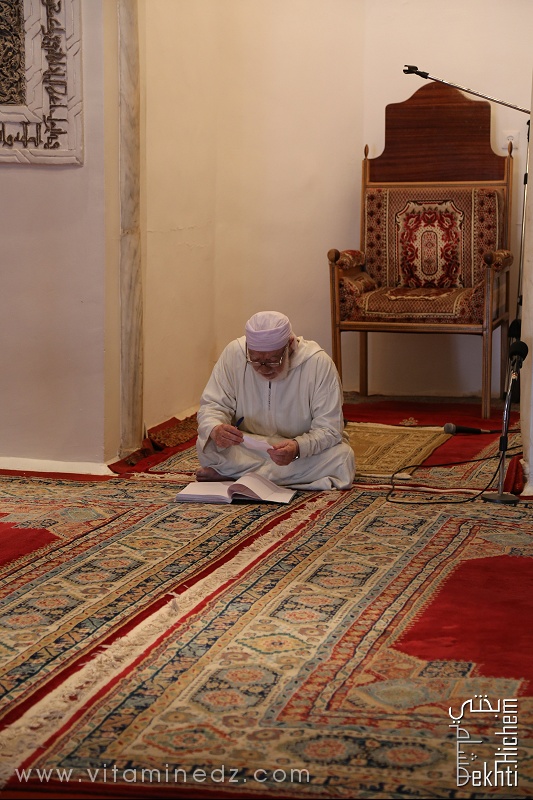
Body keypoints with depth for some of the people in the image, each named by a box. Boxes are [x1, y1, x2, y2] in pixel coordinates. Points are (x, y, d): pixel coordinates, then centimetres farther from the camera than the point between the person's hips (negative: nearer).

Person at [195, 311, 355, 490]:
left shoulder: (319, 364, -21)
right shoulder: (234, 353, -15)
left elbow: (329, 430, -19)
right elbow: (212, 406, -8)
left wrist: (297, 448, -40)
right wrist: (215, 430, -32)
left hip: (305, 449, 0)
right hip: (248, 447, 0)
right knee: (207, 444, -27)